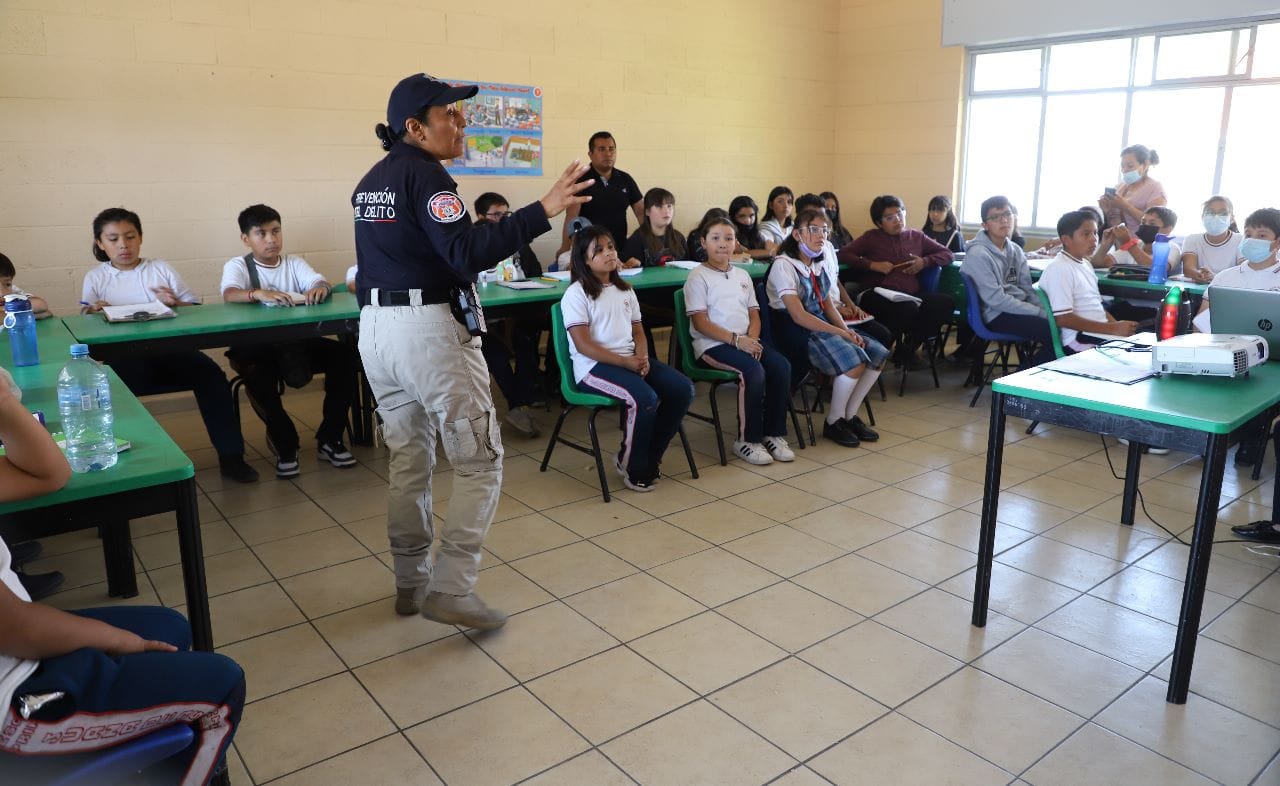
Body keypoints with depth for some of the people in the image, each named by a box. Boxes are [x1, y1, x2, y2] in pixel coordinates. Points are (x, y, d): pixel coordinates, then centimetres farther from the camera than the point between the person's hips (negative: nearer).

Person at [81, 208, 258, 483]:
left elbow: (193, 308, 12)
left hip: (170, 349, 1)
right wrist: (93, 314, -16)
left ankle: (230, 456, -21)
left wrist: (175, 303, -10)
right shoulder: (95, 278, 13)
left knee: (210, 373, -27)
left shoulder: (160, 268, 14)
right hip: (127, 358, -1)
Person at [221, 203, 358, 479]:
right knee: (258, 373, -36)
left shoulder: (294, 263, 10)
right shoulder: (237, 265, 1)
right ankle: (285, 444, -15)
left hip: (297, 341, 3)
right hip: (255, 345, -3)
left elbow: (322, 282, -8)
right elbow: (229, 294, -21)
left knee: (343, 354, -20)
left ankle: (329, 439, -8)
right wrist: (260, 294, -42)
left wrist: (319, 289, -34)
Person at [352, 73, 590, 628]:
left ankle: (410, 583, 23)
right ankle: (450, 589, -3)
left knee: (407, 459, 15)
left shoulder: (370, 182, 16)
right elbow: (467, 252, -24)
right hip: (429, 329, -9)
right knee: (479, 459, -2)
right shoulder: (423, 174, -11)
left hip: (375, 329, 9)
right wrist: (543, 210, -27)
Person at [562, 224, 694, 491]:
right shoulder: (576, 293, -5)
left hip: (631, 359, 7)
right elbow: (583, 345, -13)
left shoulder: (624, 289, 17)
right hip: (594, 366, -7)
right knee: (645, 399, -31)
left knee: (683, 388, -11)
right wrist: (627, 362, -19)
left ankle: (650, 458, 4)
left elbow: (637, 331, 17)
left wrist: (641, 356, -7)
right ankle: (633, 467, -6)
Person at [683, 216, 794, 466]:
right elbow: (700, 323, -10)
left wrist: (752, 338, -6)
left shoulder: (742, 275, 19)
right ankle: (747, 440, -15)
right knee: (753, 371, -30)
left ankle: (774, 433, -7)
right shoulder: (698, 276, -1)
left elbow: (754, 314, 17)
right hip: (712, 345, -6)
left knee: (781, 366, -18)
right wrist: (736, 340, -18)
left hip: (745, 341, 6)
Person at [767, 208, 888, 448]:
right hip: (795, 332, -9)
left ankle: (850, 415, 5)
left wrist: (847, 330, -5)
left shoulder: (819, 265, 15)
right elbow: (799, 315, -19)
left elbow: (829, 305, 15)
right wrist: (840, 333, -21)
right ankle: (833, 422, -8)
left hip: (821, 326, 9)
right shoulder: (784, 265, -12)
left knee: (878, 353, -6)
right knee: (855, 359, -26)